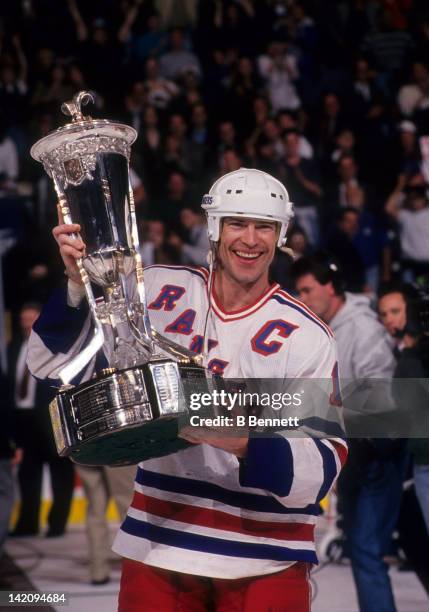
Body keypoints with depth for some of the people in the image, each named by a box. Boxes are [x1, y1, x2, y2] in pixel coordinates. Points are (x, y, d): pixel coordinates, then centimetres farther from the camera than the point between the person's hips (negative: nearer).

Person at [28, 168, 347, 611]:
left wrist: (245, 444, -30)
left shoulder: (307, 336, -6)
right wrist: (79, 284, -12)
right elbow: (53, 365, 3)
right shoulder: (160, 292, 2)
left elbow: (322, 468, -12)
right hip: (156, 552, 2)